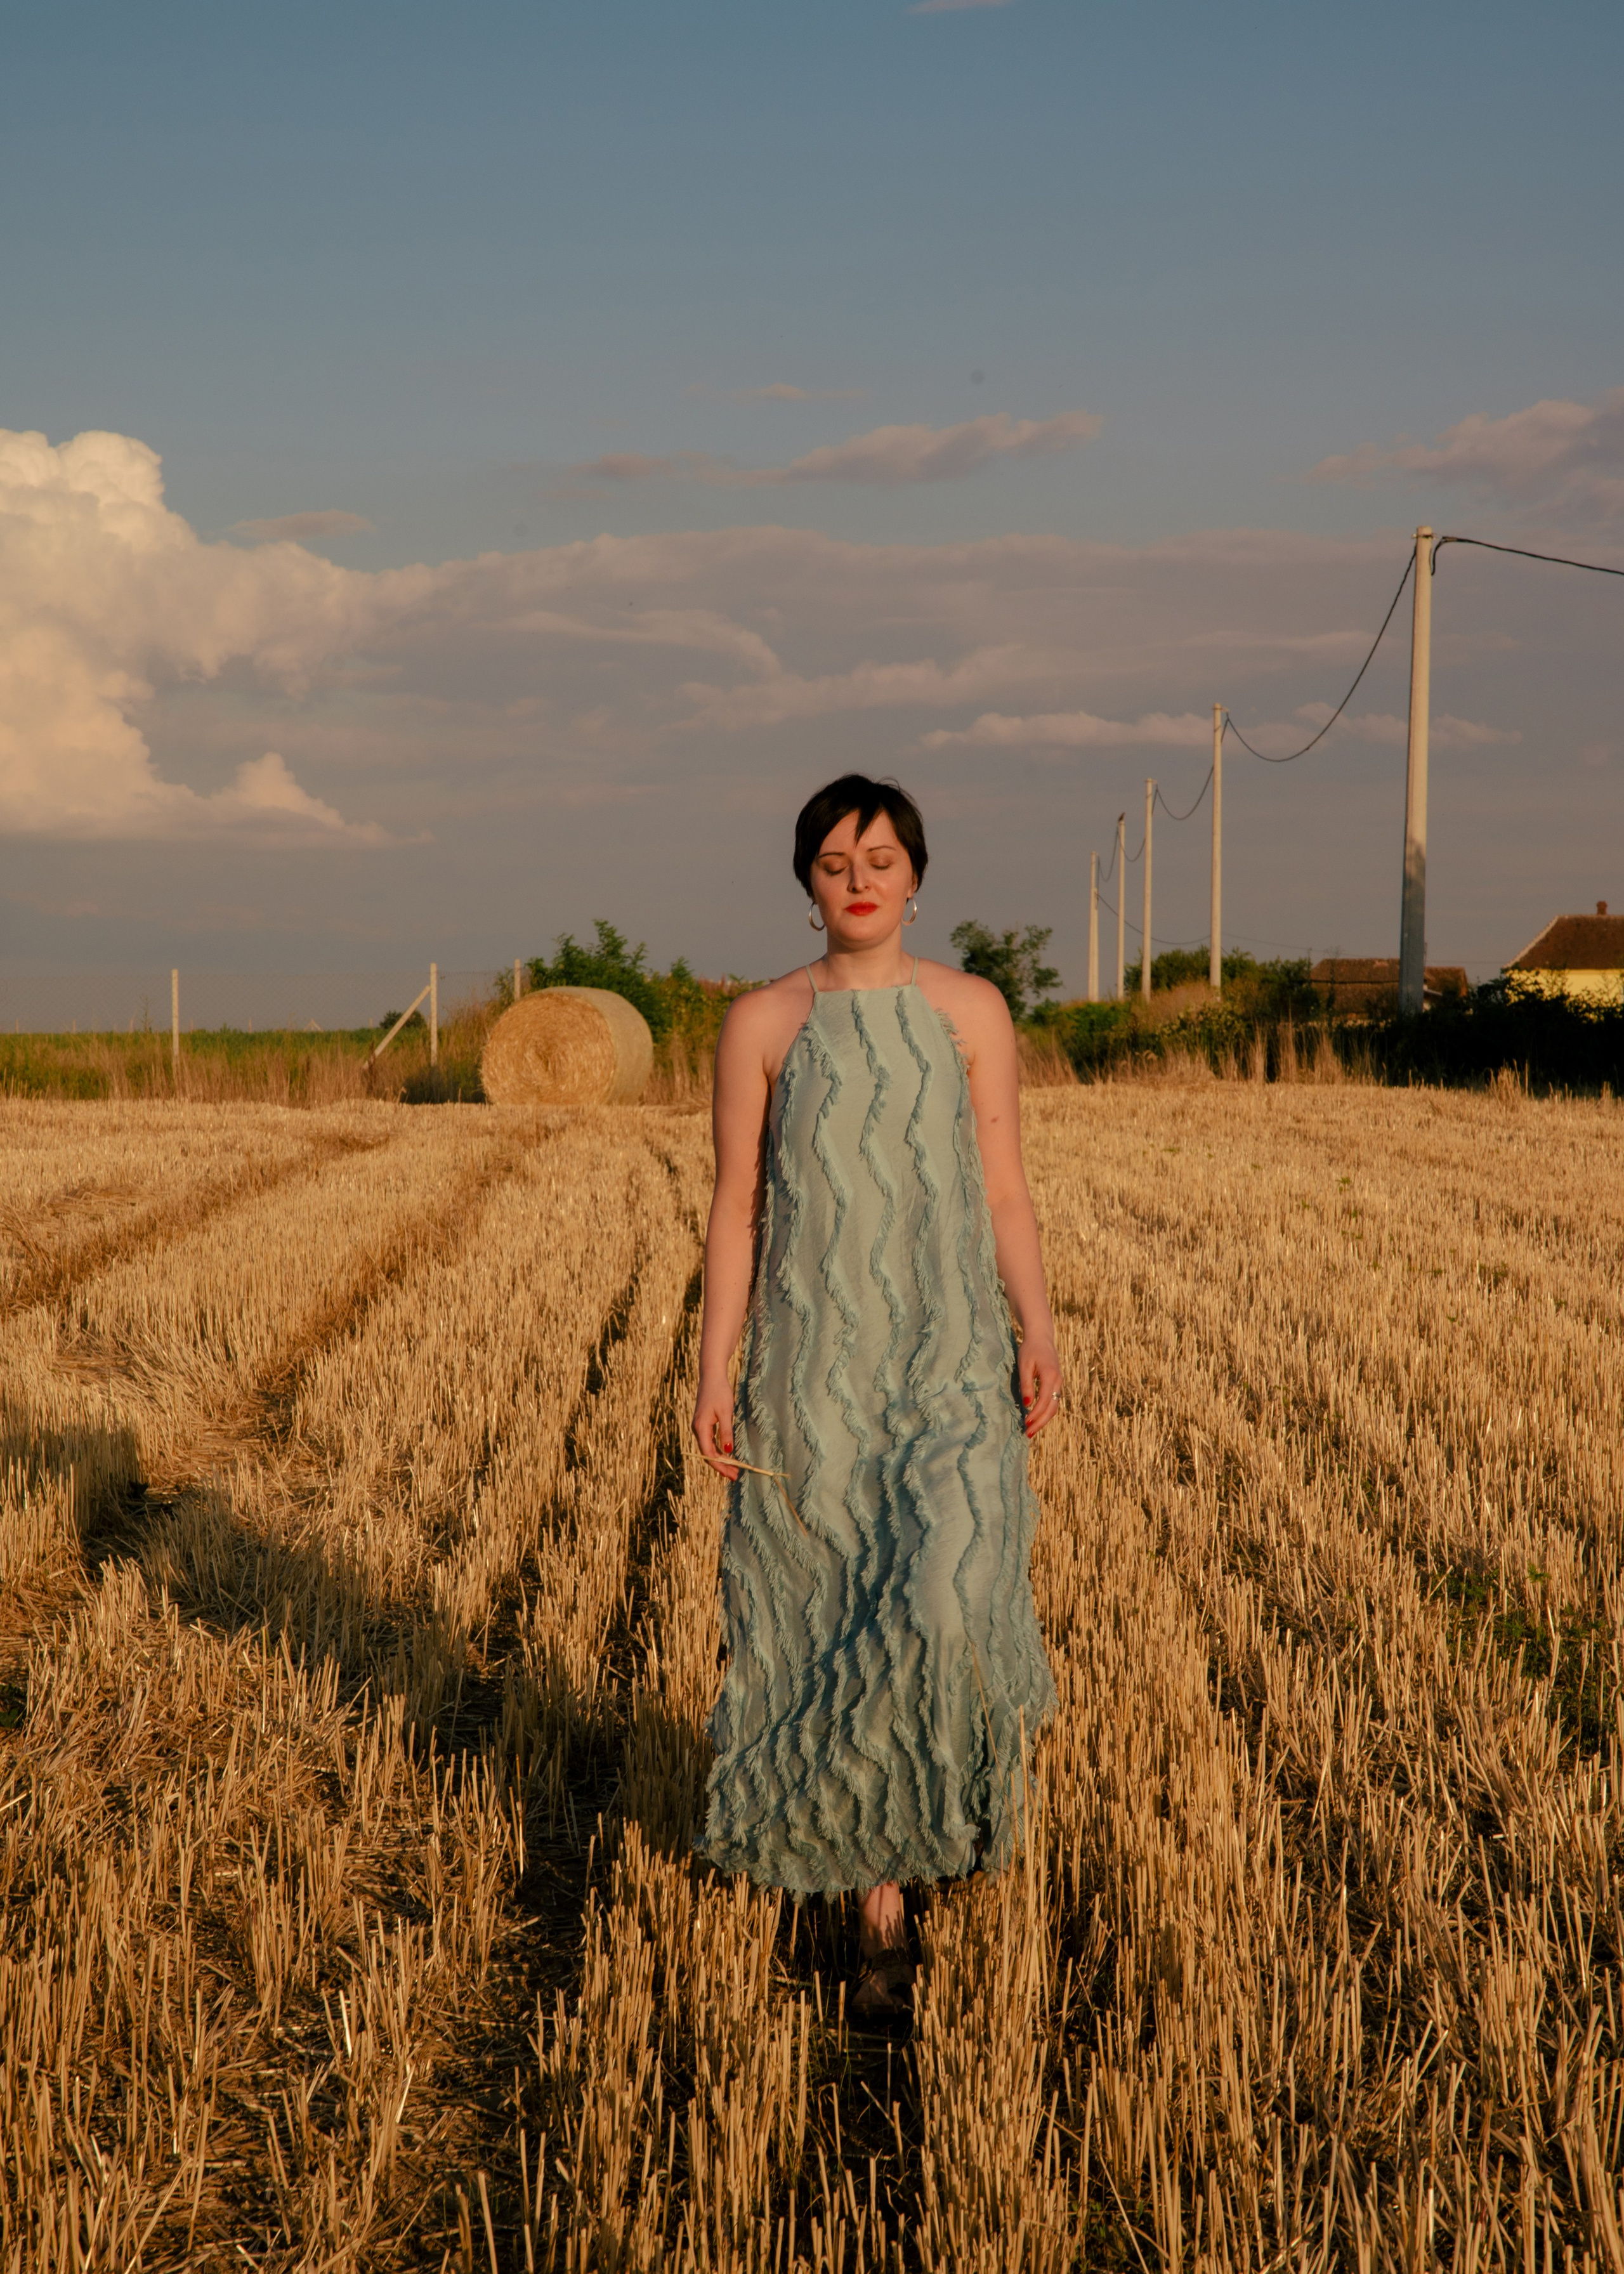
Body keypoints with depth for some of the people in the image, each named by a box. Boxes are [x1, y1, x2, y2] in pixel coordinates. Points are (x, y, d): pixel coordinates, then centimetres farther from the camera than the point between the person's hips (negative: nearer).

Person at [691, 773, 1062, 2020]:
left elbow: (1005, 1188, 3)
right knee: (833, 1626, 3)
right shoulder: (763, 1021, 4)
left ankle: (1002, 1712, 16)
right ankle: (882, 1919, 15)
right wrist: (715, 1371, -3)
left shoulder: (970, 1009, 4)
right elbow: (737, 1207, 3)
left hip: (951, 1359, -1)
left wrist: (1038, 1332, -9)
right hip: (815, 1364, 1)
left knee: (947, 1594, -21)